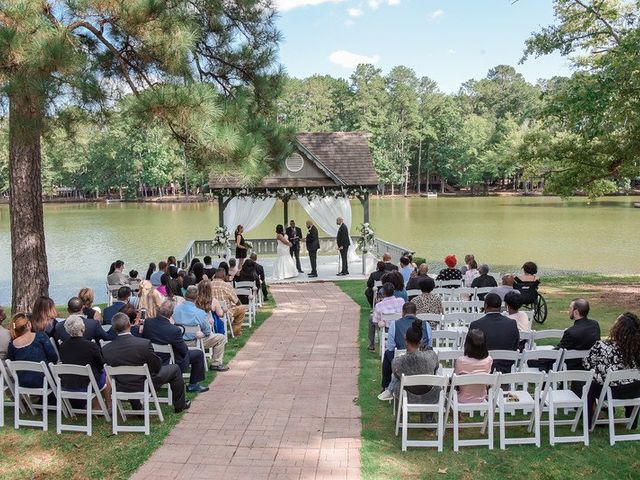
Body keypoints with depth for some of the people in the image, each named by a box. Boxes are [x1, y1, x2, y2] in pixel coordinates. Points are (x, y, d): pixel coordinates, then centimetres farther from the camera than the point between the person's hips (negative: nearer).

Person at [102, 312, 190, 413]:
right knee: (175, 369, 18)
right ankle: (180, 405, 33)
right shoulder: (144, 343, -29)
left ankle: (138, 409, 42)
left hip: (122, 388, 4)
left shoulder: (105, 349, -18)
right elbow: (157, 367, -15)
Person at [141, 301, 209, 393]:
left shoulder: (147, 322, -14)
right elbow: (184, 351, -17)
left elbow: (143, 337, 4)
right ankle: (193, 385, 20)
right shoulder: (174, 330, -31)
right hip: (168, 363, -7)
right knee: (199, 353, 11)